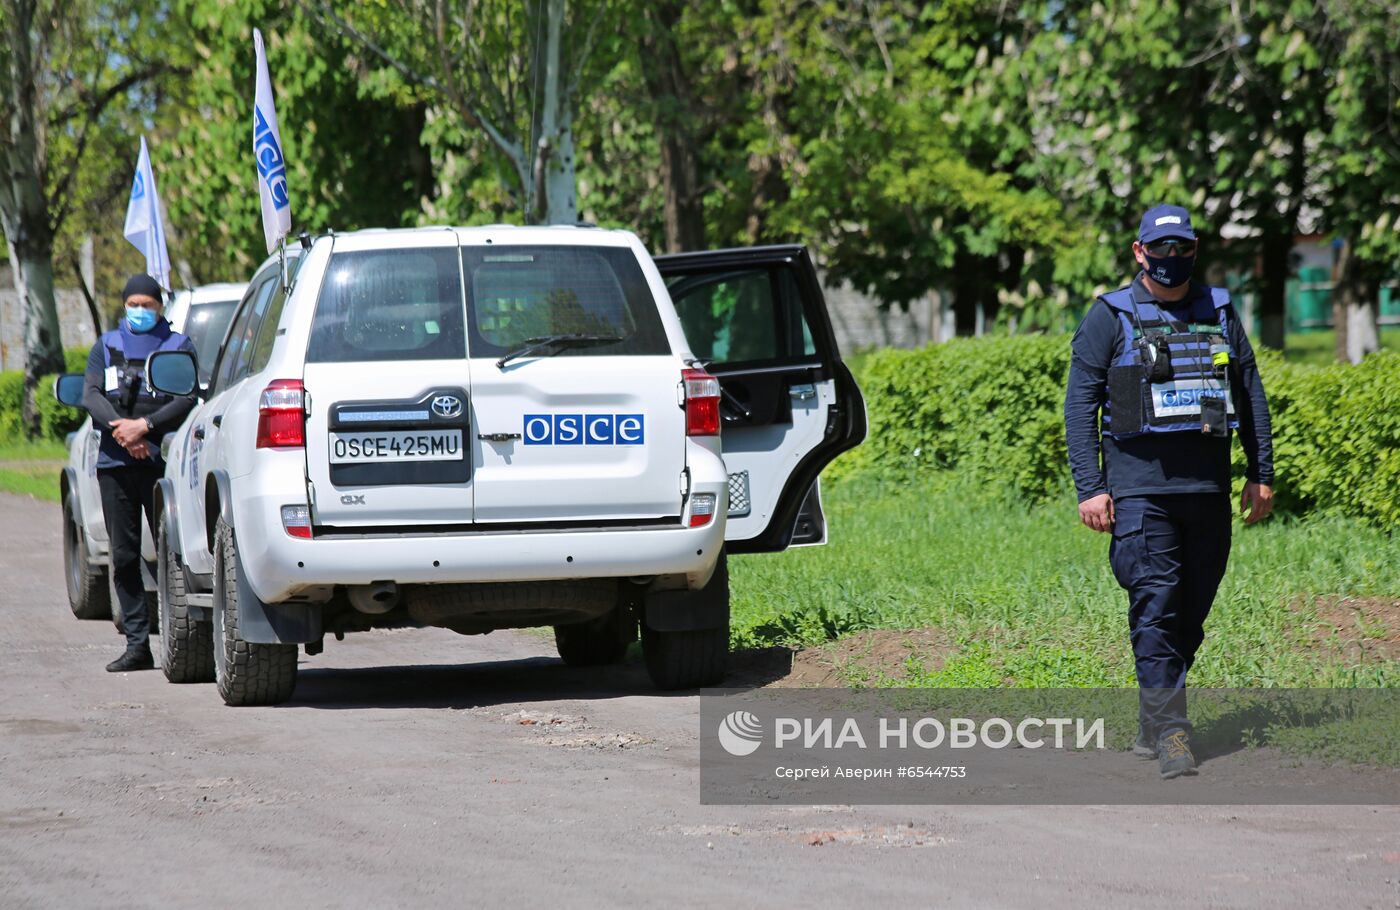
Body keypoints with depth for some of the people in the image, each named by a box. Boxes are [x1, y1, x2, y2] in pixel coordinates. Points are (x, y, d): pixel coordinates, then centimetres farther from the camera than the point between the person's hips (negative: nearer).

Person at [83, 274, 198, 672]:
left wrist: (144, 425, -15)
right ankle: (137, 644, 5)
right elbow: (90, 394, 6)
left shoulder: (179, 345, 10)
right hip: (114, 462, 3)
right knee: (124, 556, 2)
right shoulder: (107, 345, 19)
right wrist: (120, 429, -11)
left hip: (163, 461, -3)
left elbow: (189, 397, -3)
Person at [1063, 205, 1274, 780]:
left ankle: (1150, 728, 17)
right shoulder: (1111, 317, 1)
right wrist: (1089, 488, -9)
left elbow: (1251, 394, 19)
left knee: (1192, 609, 6)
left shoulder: (1218, 312, 13)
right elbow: (1080, 404, -1)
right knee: (1155, 604, -13)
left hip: (1208, 488, 4)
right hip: (1139, 487, -4)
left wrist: (1261, 473, 14)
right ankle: (1170, 732, -16)